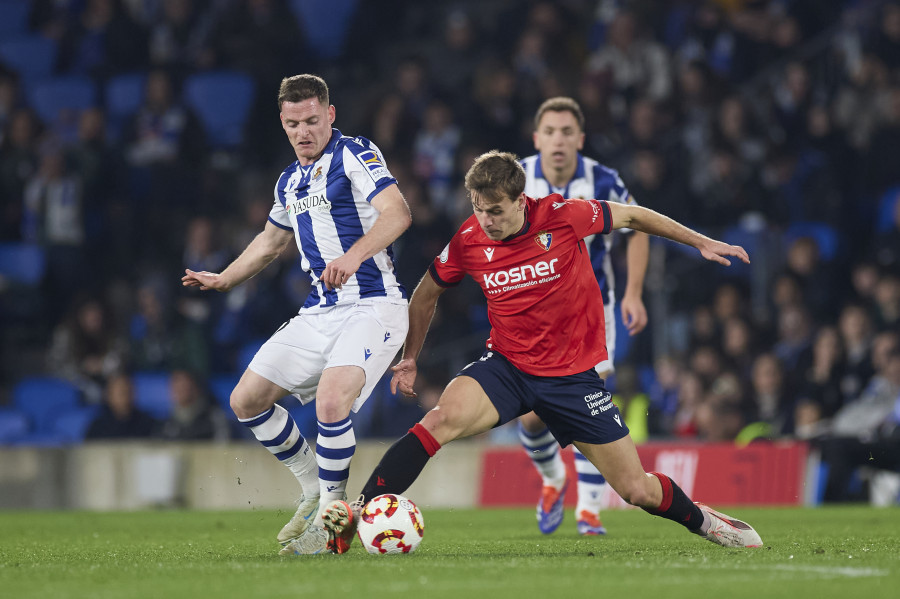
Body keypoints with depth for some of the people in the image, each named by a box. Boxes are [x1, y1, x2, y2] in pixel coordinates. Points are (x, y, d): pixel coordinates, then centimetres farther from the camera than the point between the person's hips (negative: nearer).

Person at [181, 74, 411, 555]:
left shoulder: (355, 154, -6)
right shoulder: (289, 181, 17)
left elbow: (398, 212, -21)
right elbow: (271, 240, 36)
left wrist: (354, 255, -35)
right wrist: (224, 279, 36)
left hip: (372, 306, -8)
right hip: (320, 312, 8)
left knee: (331, 400, -29)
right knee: (246, 400, 2)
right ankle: (315, 491, 18)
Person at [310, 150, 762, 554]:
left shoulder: (563, 217, -17)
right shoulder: (468, 241, -10)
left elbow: (631, 216, 1)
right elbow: (426, 295, 10)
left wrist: (701, 243, 7)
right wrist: (409, 359, 12)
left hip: (572, 373, -1)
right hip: (506, 366, 1)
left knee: (637, 489, 0)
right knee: (442, 419, -30)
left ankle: (700, 519, 33)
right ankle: (355, 517, -30)